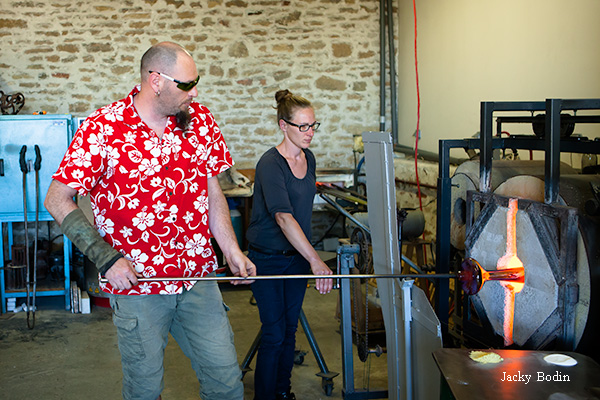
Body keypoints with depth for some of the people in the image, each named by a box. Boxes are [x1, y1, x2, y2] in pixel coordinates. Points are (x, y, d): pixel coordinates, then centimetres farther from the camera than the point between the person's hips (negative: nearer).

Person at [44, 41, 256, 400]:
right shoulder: (101, 129, -12)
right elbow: (57, 201, -9)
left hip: (199, 277, 4)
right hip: (136, 282, -3)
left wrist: (232, 250, 4)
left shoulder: (200, 120, 2)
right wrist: (107, 258, -16)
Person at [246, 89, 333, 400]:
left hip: (297, 255, 7)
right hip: (268, 258, -7)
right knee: (274, 334, -3)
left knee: (290, 329, 14)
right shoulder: (270, 164, -21)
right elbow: (283, 217, -32)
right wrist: (315, 260, -40)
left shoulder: (308, 158, 3)